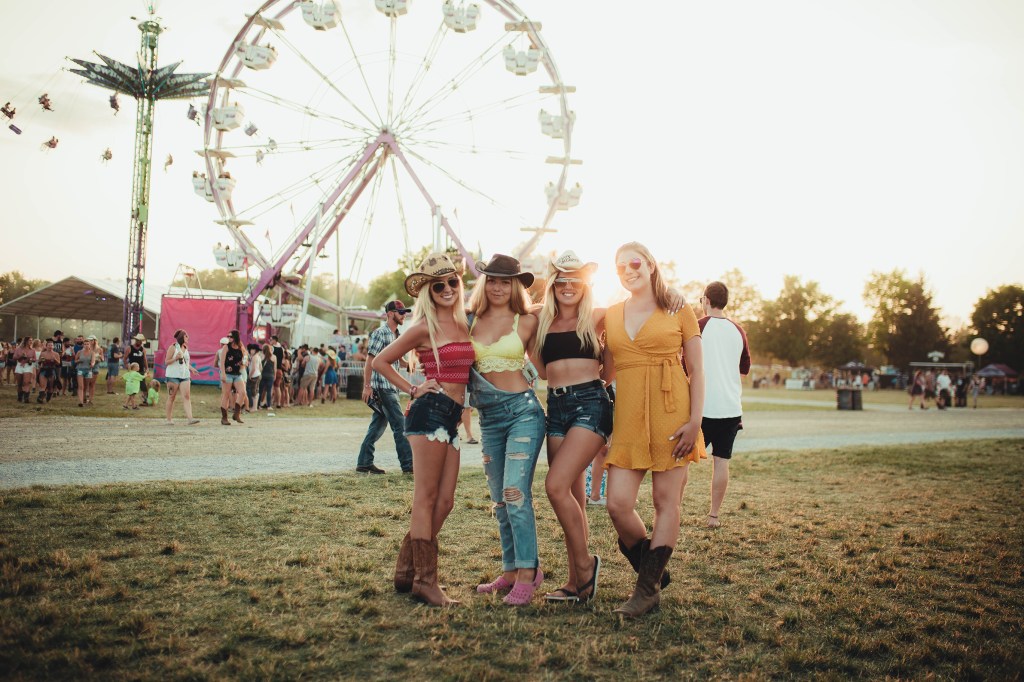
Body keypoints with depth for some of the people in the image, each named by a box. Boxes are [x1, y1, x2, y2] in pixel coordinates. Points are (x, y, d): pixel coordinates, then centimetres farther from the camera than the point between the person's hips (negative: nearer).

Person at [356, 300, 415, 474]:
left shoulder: (396, 335, 17)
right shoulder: (380, 333, -10)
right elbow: (370, 361, -14)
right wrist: (367, 386, -17)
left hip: (391, 387, 9)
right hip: (383, 387, -9)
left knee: (378, 426, 11)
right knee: (400, 426, -7)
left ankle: (364, 463, 17)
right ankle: (408, 465, -4)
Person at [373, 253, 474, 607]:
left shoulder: (464, 324, 15)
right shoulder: (425, 327, -4)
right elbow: (380, 361, 0)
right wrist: (412, 390, -3)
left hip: (451, 417, 8)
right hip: (431, 409, -8)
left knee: (444, 502, 8)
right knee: (426, 498, -4)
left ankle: (407, 571, 18)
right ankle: (425, 580, 1)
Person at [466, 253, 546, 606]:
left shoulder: (527, 321, 0)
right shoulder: (471, 321, 8)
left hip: (522, 410, -4)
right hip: (489, 417, 5)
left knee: (515, 492, -13)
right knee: (500, 498, 10)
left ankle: (528, 573, -6)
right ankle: (511, 571, 21)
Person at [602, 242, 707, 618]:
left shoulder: (679, 311, 3)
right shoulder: (611, 315, 13)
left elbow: (696, 371, 2)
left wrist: (695, 421, -8)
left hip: (671, 413, -3)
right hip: (627, 416, 3)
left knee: (666, 501, 1)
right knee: (618, 505, -4)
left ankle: (648, 589, 11)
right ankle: (652, 568, 20)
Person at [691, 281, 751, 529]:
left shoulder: (699, 327, -6)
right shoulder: (738, 331, 9)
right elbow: (745, 369, 19)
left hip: (702, 406, -4)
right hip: (731, 407, 4)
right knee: (721, 461, 6)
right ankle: (714, 515, 8)